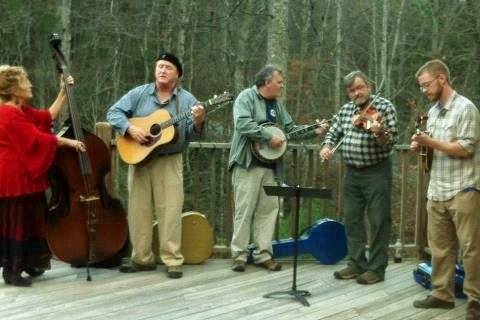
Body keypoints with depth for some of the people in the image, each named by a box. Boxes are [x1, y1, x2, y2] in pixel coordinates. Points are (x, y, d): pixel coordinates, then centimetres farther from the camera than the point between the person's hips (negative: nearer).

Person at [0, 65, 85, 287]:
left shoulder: (22, 110, 13)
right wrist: (68, 142, -15)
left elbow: (48, 116, 15)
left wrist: (64, 92, 11)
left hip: (25, 175, 11)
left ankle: (28, 264, 31)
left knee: (30, 220, 18)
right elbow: (38, 138, -21)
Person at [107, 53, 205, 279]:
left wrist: (198, 122, -25)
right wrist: (130, 128, -15)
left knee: (170, 212, -5)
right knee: (138, 210, 6)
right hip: (138, 158, 2)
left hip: (169, 162, -2)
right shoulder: (139, 94, 5)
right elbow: (114, 112, 0)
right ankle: (142, 259, 16)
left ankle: (173, 261, 1)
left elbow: (191, 133, -4)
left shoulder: (187, 100, 2)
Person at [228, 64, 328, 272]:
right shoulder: (246, 97, -7)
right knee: (245, 209, -6)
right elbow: (243, 124, -23)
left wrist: (314, 131, 6)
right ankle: (239, 255, 1)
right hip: (248, 163, -8)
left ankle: (263, 254, 12)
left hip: (269, 165, 8)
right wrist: (269, 137, -21)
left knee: (268, 208, 6)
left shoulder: (276, 105, 17)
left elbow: (290, 129, 18)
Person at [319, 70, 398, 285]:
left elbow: (391, 141, -16)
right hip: (352, 172, 6)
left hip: (376, 171, -6)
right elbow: (334, 132, 16)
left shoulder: (384, 107, -9)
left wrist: (379, 132, -37)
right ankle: (357, 263, 21)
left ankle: (376, 268, 6)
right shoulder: (346, 110, 9)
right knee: (352, 219, 11)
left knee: (378, 221, -1)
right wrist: (327, 146, -5)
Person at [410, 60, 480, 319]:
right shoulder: (433, 111, 15)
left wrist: (431, 142, -16)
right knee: (439, 246, 9)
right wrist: (421, 146, 2)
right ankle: (442, 294, 18)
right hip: (436, 191, 7)